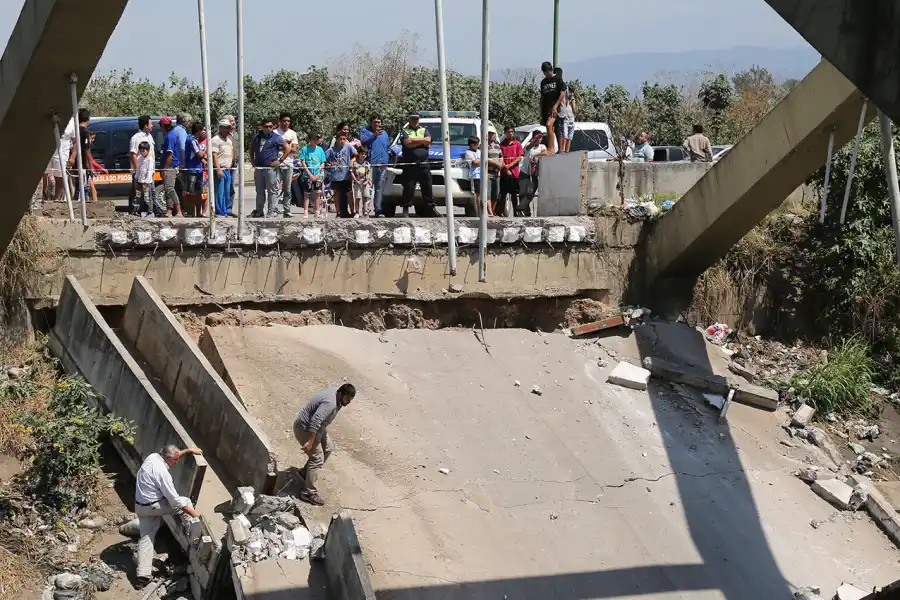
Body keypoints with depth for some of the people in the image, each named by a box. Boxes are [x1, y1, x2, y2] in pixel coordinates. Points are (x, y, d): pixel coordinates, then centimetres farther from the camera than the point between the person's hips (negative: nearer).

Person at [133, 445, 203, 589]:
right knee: (185, 501, 6)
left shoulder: (153, 457, 0)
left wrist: (188, 451, 19)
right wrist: (194, 513, -14)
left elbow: (174, 457, 24)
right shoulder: (161, 472, -25)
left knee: (146, 537, 11)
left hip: (140, 506, 8)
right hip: (153, 506, -8)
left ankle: (143, 576, 6)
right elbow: (174, 500, -22)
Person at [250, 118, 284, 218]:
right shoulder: (257, 137, 11)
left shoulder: (276, 138, -3)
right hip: (258, 168, 5)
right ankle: (259, 211, 19)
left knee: (272, 191, -4)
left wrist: (280, 161, -5)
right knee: (260, 191, 12)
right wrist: (252, 160, 15)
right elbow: (251, 149, 27)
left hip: (271, 168, -5)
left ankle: (272, 211, -2)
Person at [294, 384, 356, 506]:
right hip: (305, 429, -10)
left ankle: (305, 472, 36)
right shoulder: (330, 403, -32)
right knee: (317, 458, -10)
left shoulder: (336, 394, -1)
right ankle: (309, 493, -6)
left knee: (327, 449, 21)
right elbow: (315, 421, -38)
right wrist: (310, 442, -37)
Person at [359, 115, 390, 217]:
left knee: (380, 188, -1)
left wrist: (389, 158, 16)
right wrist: (374, 136, -17)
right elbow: (362, 141, -9)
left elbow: (388, 147, 29)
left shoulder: (384, 133, 25)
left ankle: (378, 210, -4)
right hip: (370, 164, -4)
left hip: (383, 165, 4)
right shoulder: (365, 131, 9)